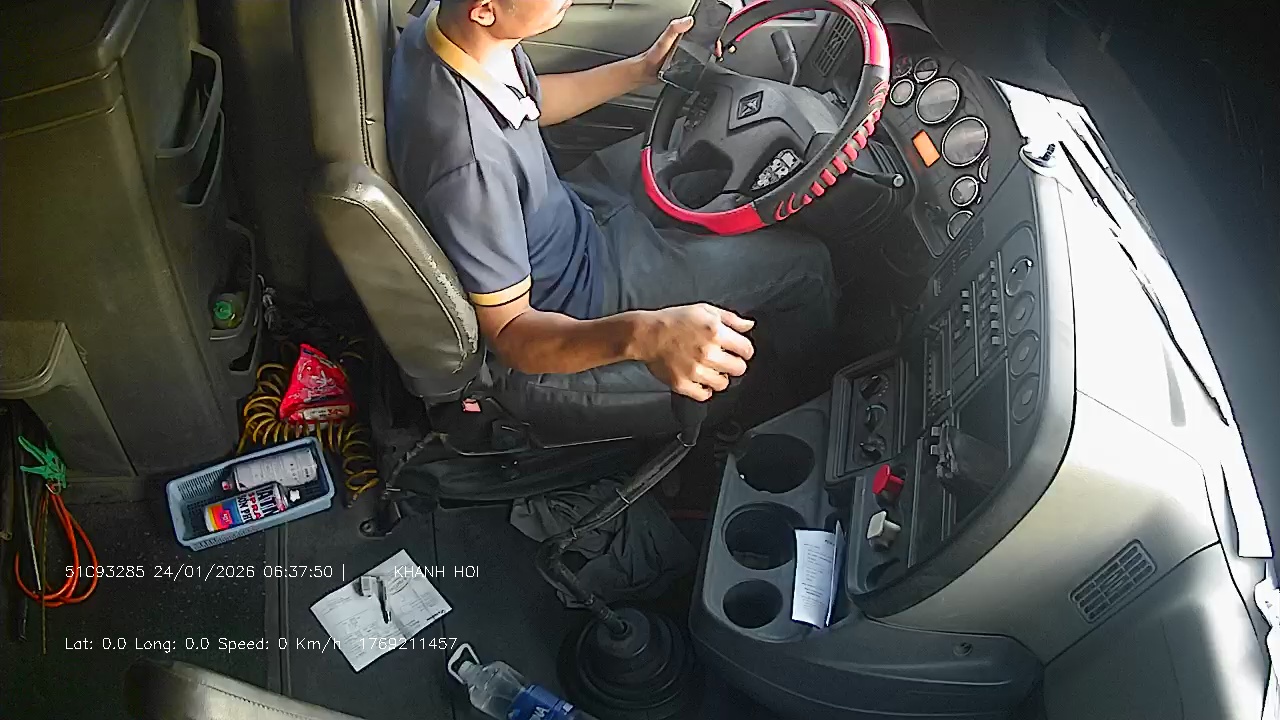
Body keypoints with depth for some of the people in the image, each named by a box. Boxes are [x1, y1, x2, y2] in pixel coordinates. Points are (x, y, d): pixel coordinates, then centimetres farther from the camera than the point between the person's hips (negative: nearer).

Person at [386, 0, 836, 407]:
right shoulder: (467, 158, -40)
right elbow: (508, 333, -31)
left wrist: (644, 69, 2)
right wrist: (640, 335, -48)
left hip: (566, 212, 8)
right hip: (576, 293, -8)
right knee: (804, 261, 3)